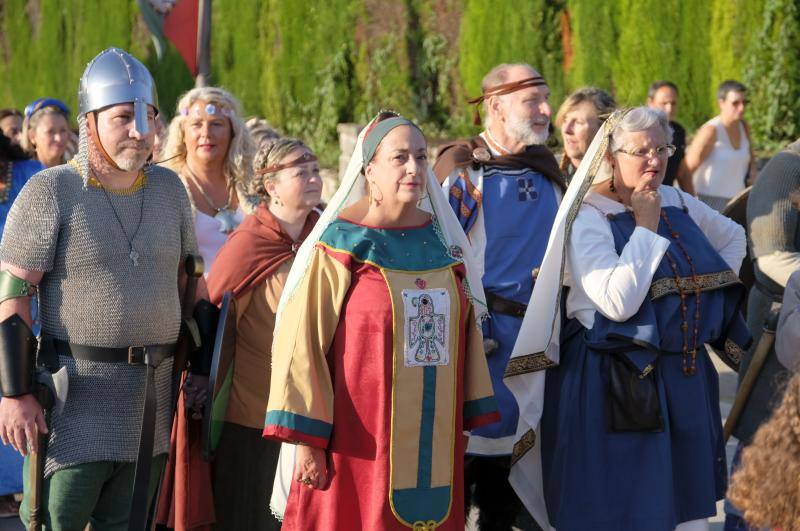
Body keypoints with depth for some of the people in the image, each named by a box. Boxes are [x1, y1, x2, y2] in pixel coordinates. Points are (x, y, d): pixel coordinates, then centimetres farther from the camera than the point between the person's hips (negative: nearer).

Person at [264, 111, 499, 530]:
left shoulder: (442, 239, 8)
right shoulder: (340, 246, -7)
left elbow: (465, 333, 14)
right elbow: (303, 343, -10)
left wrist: (468, 419, 12)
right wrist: (307, 440, -15)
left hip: (432, 439, 5)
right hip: (359, 440, -5)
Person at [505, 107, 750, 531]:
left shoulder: (678, 204, 8)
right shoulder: (588, 219, -11)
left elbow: (733, 236, 28)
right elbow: (618, 302, -24)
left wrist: (709, 293, 15)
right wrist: (645, 227, -16)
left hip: (687, 381, 7)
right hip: (616, 387, -7)